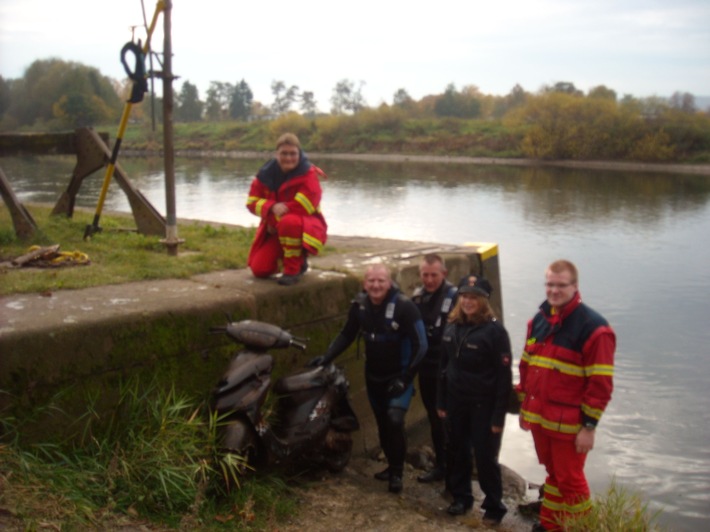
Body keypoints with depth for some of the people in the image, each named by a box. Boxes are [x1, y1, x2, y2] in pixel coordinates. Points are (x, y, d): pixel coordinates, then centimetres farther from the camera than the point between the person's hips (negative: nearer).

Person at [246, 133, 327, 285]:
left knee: (289, 222, -41)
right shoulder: (266, 174, -1)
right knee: (260, 269, -5)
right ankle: (298, 260, 23)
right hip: (275, 229, 5)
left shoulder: (308, 174, -12)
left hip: (306, 226, -5)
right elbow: (252, 201, -3)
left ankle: (293, 270, -20)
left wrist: (280, 215, -20)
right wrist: (272, 207, -25)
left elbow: (305, 205, -21)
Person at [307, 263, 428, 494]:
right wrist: (326, 357, -3)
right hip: (373, 376, 5)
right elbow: (347, 335, 8)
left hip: (398, 376, -5)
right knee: (382, 423, 14)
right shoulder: (360, 304, -6)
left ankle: (397, 472, 0)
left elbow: (420, 345, -17)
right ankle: (392, 466, 32)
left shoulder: (404, 307, -21)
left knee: (394, 421, -18)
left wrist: (405, 378, -18)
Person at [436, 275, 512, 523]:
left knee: (485, 457, 3)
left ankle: (494, 505, 21)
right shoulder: (452, 327, 3)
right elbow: (444, 367, 11)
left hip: (483, 405, -5)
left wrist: (498, 415, -16)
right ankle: (461, 497, 33)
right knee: (458, 452, 15)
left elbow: (504, 377, -15)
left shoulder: (494, 330, -15)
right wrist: (441, 402, 9)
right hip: (456, 402, 5)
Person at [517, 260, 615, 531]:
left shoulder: (593, 328, -14)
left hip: (568, 424, -6)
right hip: (539, 417, 6)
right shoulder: (538, 321, 7)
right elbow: (526, 366, 15)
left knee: (570, 480, 5)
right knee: (553, 474, 21)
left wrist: (589, 426, -15)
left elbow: (601, 383, -15)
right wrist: (524, 407, 15)